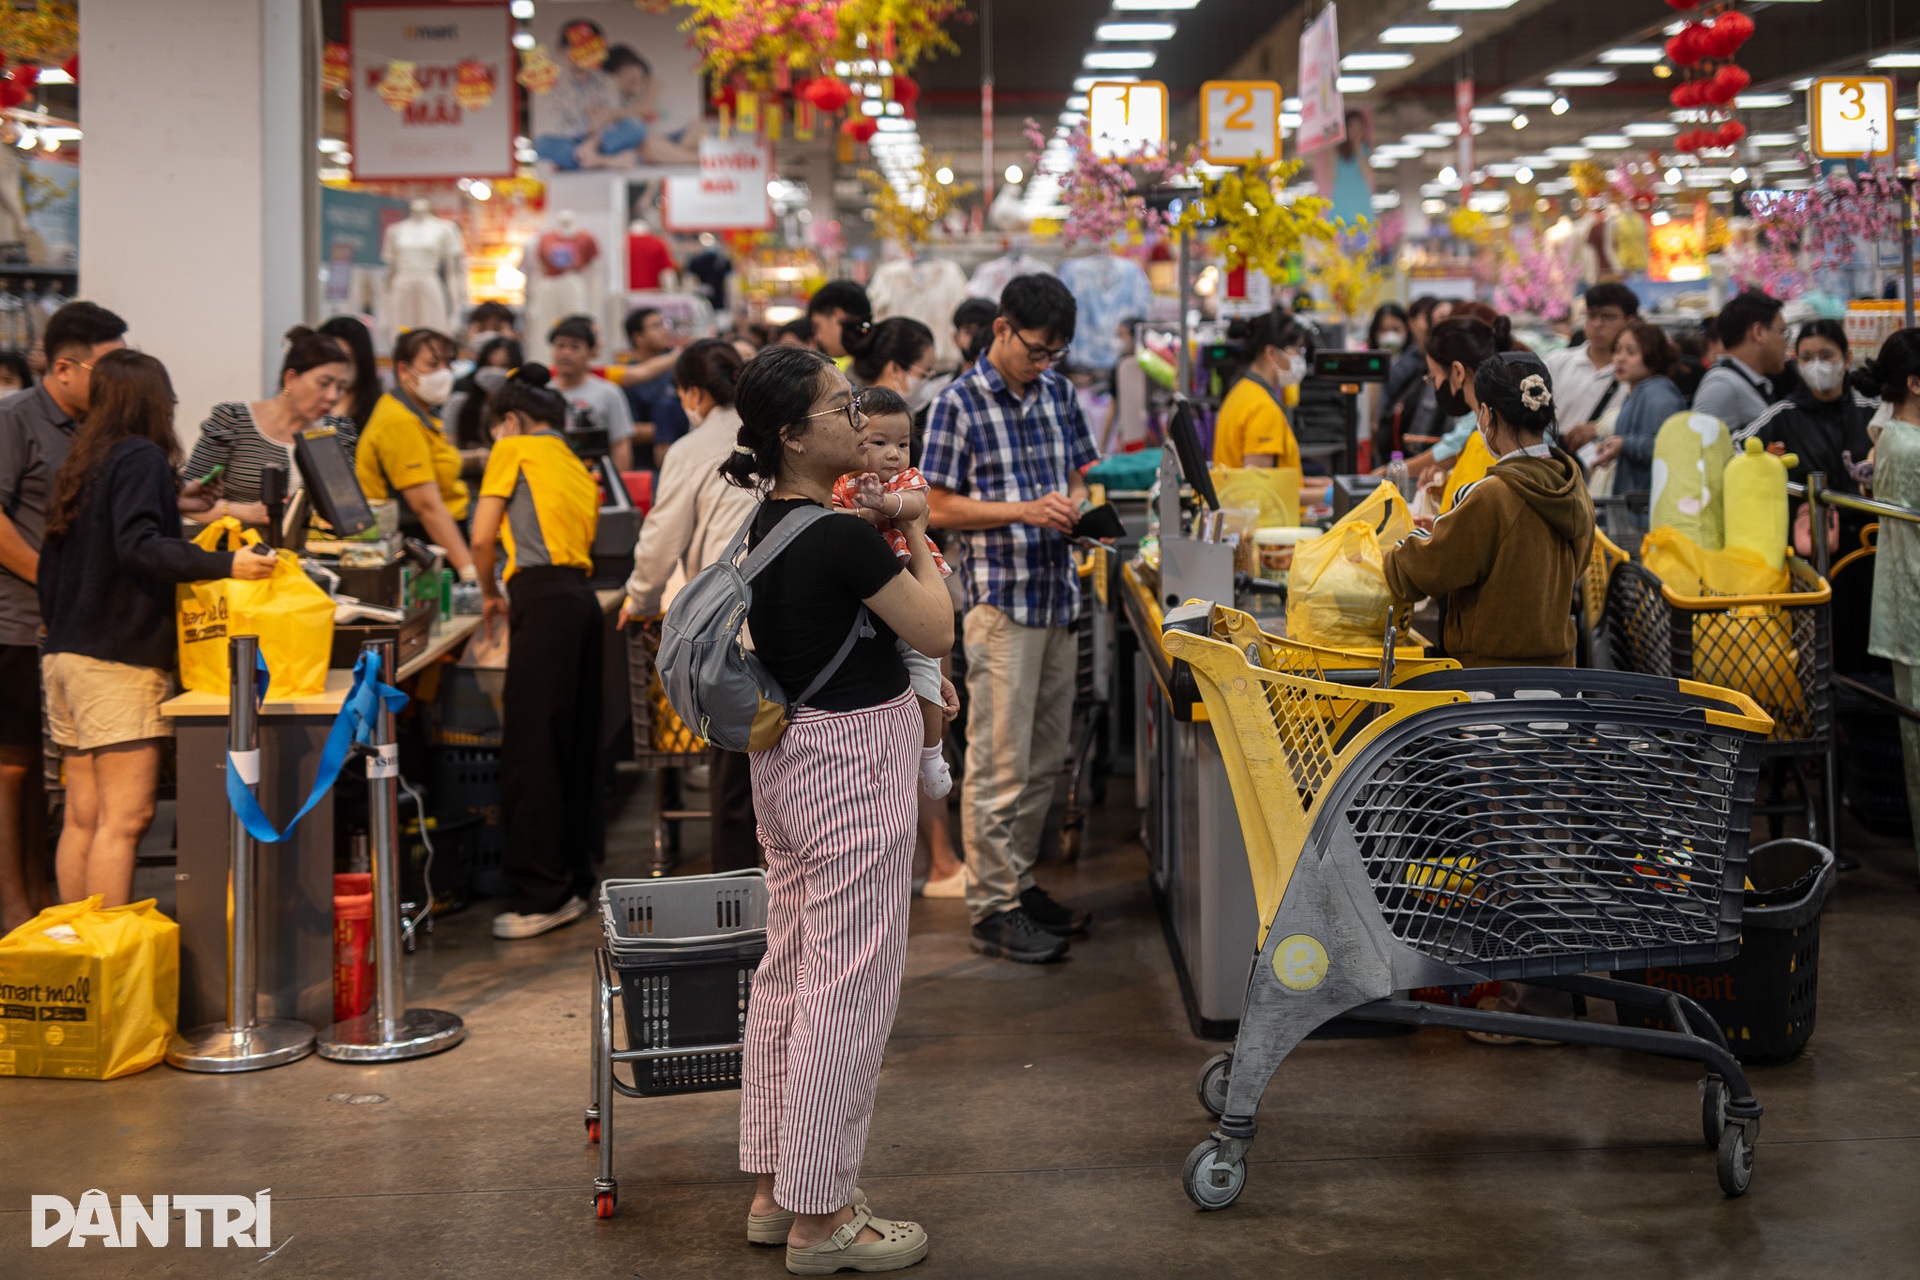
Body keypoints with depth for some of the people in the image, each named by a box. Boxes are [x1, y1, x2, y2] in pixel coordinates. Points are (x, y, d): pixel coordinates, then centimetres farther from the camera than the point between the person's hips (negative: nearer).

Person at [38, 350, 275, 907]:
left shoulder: (82, 463, 17)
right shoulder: (141, 458, -7)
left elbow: (50, 567, 20)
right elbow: (139, 545, -22)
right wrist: (227, 564, -31)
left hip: (65, 655, 9)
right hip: (119, 659, -9)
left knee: (83, 818, 10)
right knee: (125, 818, -9)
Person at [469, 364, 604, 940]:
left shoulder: (514, 450, 5)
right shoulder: (578, 469, 25)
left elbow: (482, 537, -1)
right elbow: (581, 539, 16)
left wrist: (490, 594, 14)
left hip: (543, 601, -8)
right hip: (581, 597, 8)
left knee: (530, 745, -8)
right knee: (573, 741, 12)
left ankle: (542, 893, -9)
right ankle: (573, 880, 17)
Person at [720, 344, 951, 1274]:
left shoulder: (768, 524, 6)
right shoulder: (841, 537, -22)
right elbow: (936, 632, -13)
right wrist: (915, 540, 0)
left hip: (787, 758, 10)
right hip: (854, 761, -10)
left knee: (787, 972, 16)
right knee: (848, 988, -1)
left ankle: (774, 1191, 27)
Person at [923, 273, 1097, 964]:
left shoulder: (1059, 391, 10)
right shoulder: (959, 403, -9)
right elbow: (940, 507, -9)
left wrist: (1076, 501, -3)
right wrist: (1027, 510, -19)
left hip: (1058, 595, 7)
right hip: (1000, 601, -7)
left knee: (1044, 759, 13)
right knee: (1000, 763, -4)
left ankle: (1019, 881, 25)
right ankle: (992, 909, 3)